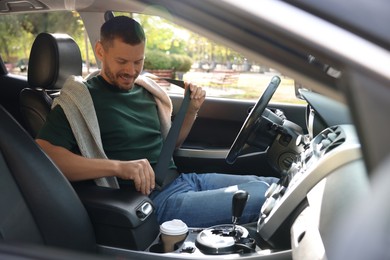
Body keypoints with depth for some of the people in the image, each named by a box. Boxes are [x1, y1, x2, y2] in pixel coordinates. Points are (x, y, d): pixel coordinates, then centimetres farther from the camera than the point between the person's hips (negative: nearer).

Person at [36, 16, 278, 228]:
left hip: (183, 178, 8)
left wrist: (191, 110, 4)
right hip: (155, 200, -8)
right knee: (265, 196, -17)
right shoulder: (82, 99, -8)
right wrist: (118, 166, -32)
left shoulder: (145, 90, 14)